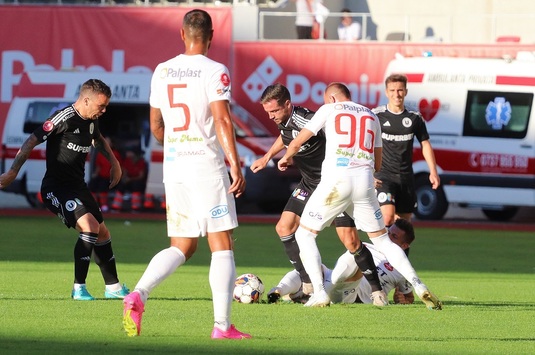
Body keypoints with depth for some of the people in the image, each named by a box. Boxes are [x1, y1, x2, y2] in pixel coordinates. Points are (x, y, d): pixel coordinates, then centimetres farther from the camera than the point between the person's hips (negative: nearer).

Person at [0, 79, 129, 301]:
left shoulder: (91, 122, 7)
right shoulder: (64, 118, -19)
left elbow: (99, 140, 32)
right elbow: (32, 141, -16)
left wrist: (114, 163, 25)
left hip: (78, 187, 9)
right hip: (56, 188, -9)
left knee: (102, 233, 12)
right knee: (90, 225, -25)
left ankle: (113, 287, 29)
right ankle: (79, 288, -17)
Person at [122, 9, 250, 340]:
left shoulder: (162, 71, 9)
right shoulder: (215, 71, -7)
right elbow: (222, 120, -18)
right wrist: (235, 164, -20)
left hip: (173, 166, 5)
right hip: (207, 165, -5)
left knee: (182, 247, 11)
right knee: (222, 246, 1)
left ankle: (138, 295, -12)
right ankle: (223, 325, -5)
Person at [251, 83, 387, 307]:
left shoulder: (306, 121, -27)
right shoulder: (283, 121, -1)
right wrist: (266, 158, 31)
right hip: (309, 185, 9)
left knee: (350, 240, -13)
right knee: (284, 227, 1)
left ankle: (377, 290, 2)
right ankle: (308, 286, 7)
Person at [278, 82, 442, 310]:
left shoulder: (329, 109, 11)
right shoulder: (372, 116, 23)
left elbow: (297, 143, 16)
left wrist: (286, 158, 38)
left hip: (336, 180, -4)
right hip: (365, 180, 4)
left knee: (304, 234, 10)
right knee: (382, 240, 15)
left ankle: (320, 294, -3)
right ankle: (419, 288, 2)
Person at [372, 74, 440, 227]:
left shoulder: (415, 118, 5)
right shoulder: (376, 115, -4)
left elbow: (425, 144, 12)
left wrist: (433, 172, 4)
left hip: (406, 177, 4)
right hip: (384, 176, -4)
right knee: (388, 217, -23)